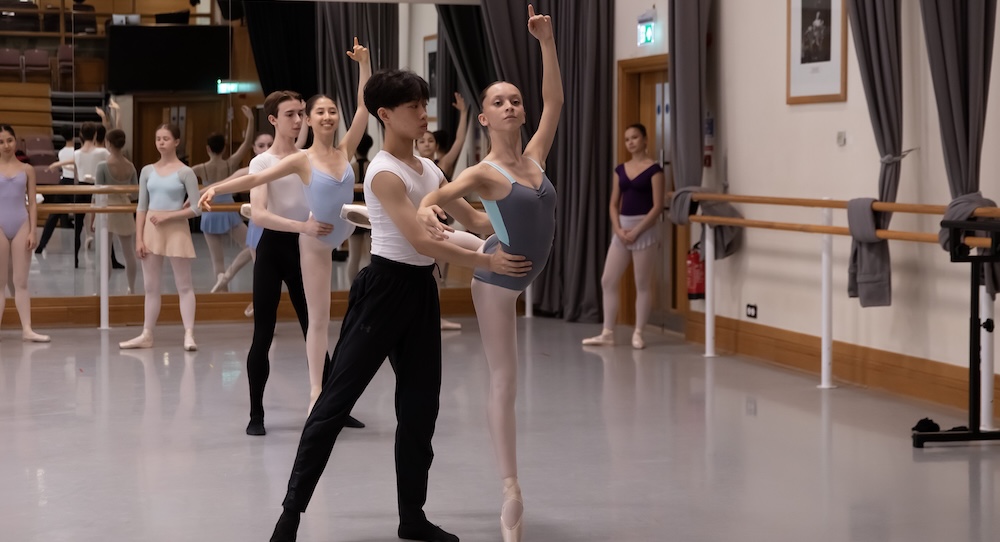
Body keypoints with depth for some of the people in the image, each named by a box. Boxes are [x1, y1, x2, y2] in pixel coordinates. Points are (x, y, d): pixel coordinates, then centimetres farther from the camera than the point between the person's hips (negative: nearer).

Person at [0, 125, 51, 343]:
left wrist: (32, 231, -3)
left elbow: (32, 203, 5)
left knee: (21, 281, 1)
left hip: (21, 225, 1)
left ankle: (27, 329, 0)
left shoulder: (27, 169, 6)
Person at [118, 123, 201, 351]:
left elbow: (196, 208, -9)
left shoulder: (185, 172, -6)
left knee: (184, 285, 0)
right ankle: (146, 335, 14)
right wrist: (139, 238, -2)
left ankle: (189, 334, -2)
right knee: (150, 287, 8)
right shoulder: (147, 171, 6)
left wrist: (168, 215, -16)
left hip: (176, 230, -4)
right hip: (151, 230, 4)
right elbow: (141, 207, 5)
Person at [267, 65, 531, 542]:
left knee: (420, 404, 11)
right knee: (337, 399, -5)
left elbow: (473, 219, 16)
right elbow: (421, 241, -23)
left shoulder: (429, 169, 11)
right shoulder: (384, 173, -16)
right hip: (385, 287, -8)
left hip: (421, 290, 9)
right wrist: (488, 263, -22)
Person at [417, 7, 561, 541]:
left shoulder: (535, 156, -1)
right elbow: (435, 197, -32)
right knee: (504, 383, -2)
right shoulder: (483, 172, -19)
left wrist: (546, 41, -1)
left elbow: (554, 100, 5)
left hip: (523, 274, 7)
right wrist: (426, 212, -56)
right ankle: (511, 494, 3)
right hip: (497, 277, -7)